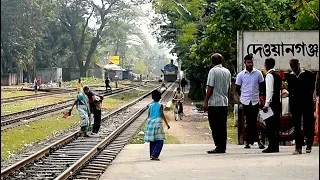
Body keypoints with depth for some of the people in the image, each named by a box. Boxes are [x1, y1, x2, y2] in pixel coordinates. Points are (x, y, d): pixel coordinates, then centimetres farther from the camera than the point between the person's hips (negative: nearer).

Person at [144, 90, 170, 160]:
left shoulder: (150, 106, 6)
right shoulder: (160, 105, -5)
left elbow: (148, 116, 9)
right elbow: (162, 115, -9)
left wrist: (148, 124, 20)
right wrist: (167, 124, -4)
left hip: (150, 123, 5)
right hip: (157, 123, -5)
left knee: (152, 141, 11)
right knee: (159, 141, -3)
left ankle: (152, 155, 13)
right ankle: (154, 155, -15)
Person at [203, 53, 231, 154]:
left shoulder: (213, 71, -10)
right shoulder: (227, 72, 11)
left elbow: (210, 88, -12)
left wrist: (206, 102, -8)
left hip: (214, 103, -7)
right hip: (224, 103, 7)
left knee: (215, 127, -4)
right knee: (223, 126, 9)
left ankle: (219, 147, -7)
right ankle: (223, 147, 10)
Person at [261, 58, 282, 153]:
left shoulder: (269, 75, -10)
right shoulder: (278, 75, 16)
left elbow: (269, 91, -17)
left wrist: (266, 105, -19)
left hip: (271, 103, -9)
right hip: (277, 102, 9)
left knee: (270, 125, -7)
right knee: (276, 125, 10)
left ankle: (271, 146, -8)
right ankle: (276, 146, 12)